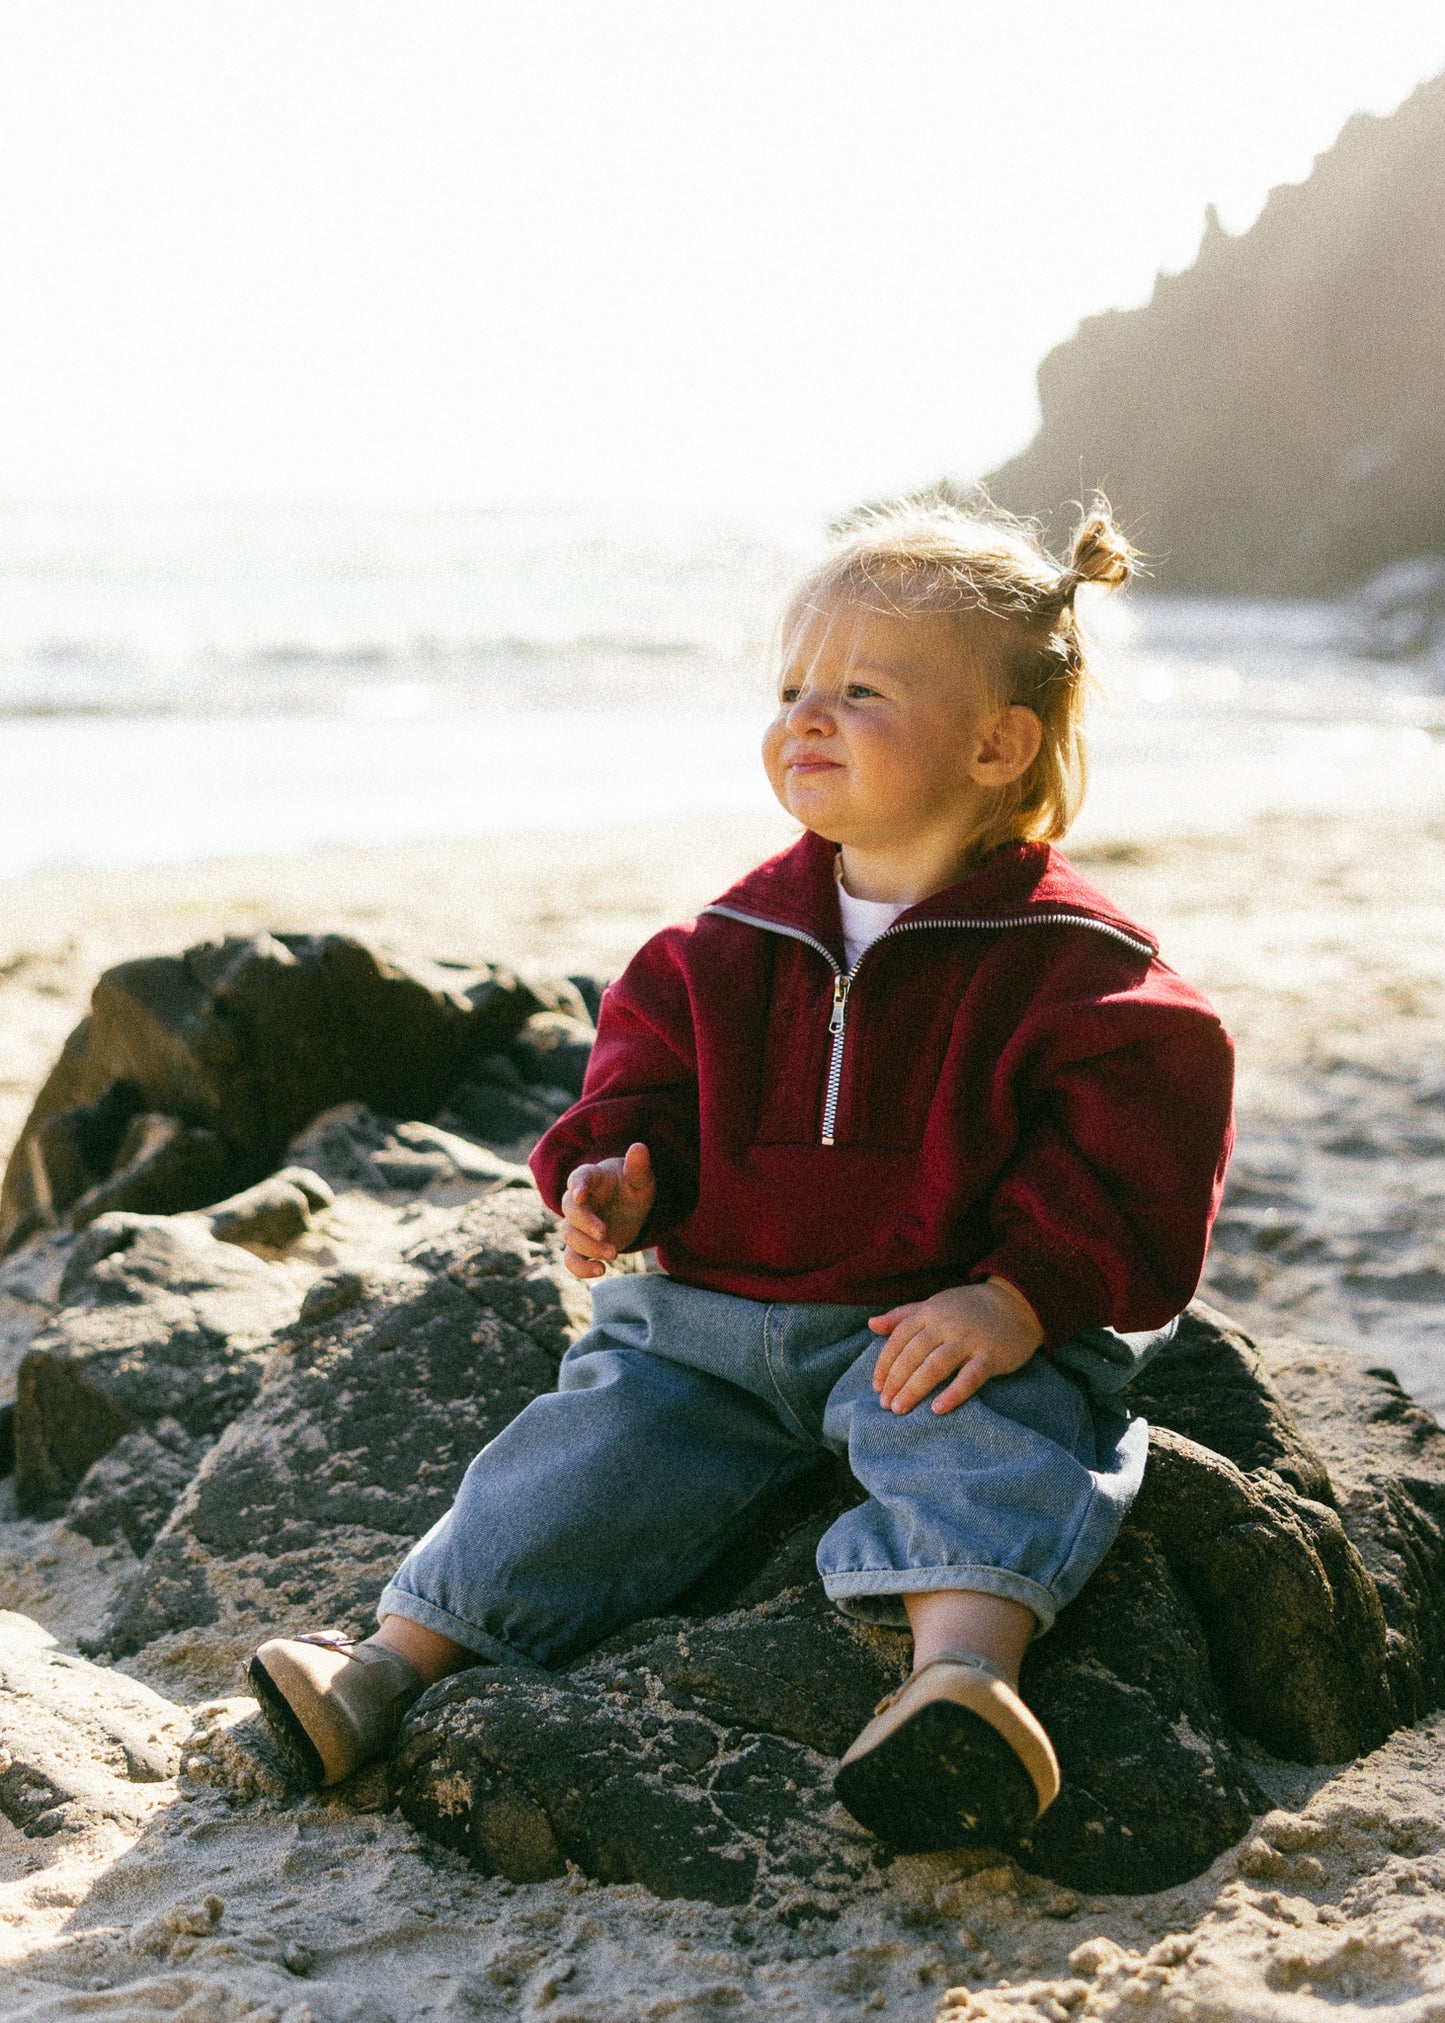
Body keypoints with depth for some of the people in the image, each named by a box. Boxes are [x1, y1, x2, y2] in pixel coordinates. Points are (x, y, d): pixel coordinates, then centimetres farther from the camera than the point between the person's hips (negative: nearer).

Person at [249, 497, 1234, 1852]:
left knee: (970, 1431, -33)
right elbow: (651, 1071, 17)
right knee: (606, 1440, -9)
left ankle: (964, 1661, -54)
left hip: (942, 1331, -4)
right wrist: (615, 1174, -6)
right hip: (716, 1310, 5)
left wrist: (1023, 1297, -26)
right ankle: (398, 1662, -5)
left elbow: (1129, 1158, -12)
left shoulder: (1071, 965, -7)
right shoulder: (734, 946, 9)